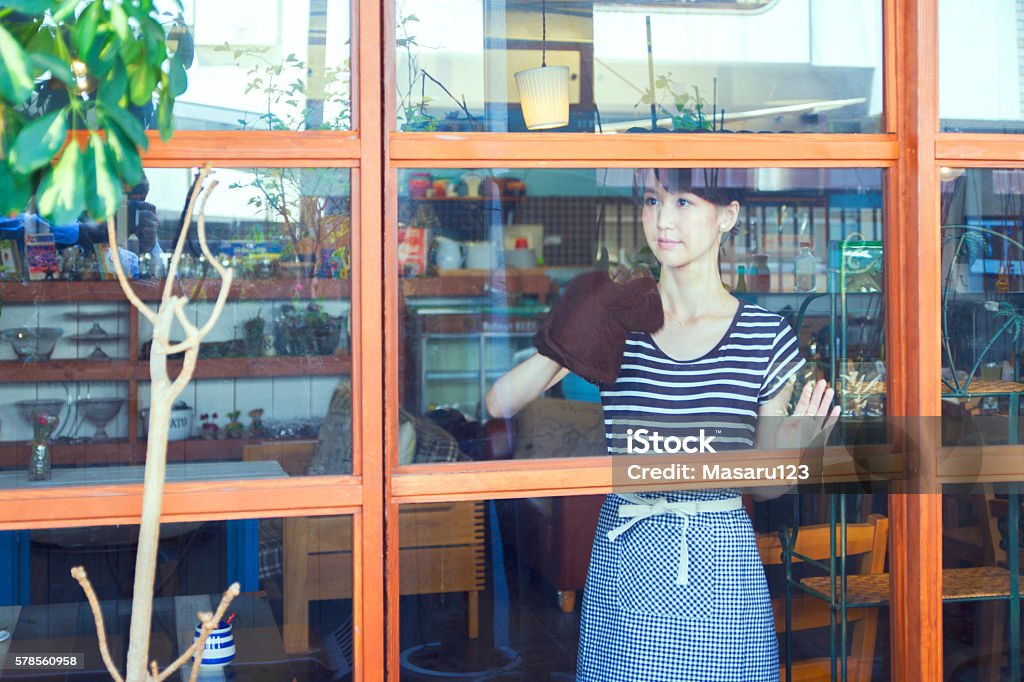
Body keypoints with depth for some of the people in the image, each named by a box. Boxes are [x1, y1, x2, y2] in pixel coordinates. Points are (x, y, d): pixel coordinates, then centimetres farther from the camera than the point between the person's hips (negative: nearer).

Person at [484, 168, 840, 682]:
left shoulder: (766, 336, -1)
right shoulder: (616, 324, 0)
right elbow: (499, 405, -3)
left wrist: (793, 451, -15)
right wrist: (560, 352, -17)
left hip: (721, 564, -1)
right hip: (624, 560, 1)